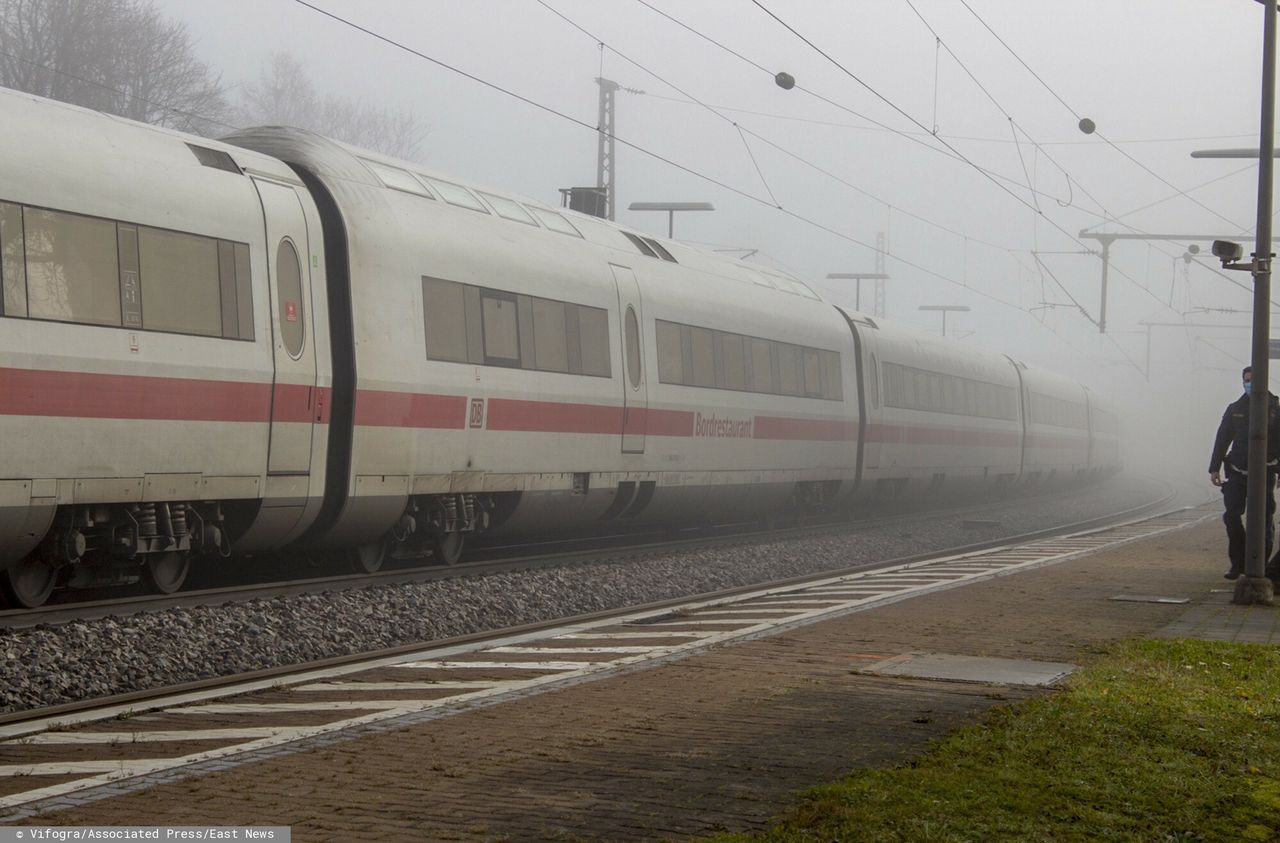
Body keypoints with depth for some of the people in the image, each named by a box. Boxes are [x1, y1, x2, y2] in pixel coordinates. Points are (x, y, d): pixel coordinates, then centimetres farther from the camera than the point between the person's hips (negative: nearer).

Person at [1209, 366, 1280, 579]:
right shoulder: (1235, 409, 9)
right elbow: (1222, 439, 11)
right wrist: (1214, 468, 5)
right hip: (1237, 473, 2)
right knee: (1232, 517, -6)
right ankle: (1238, 563, 4)